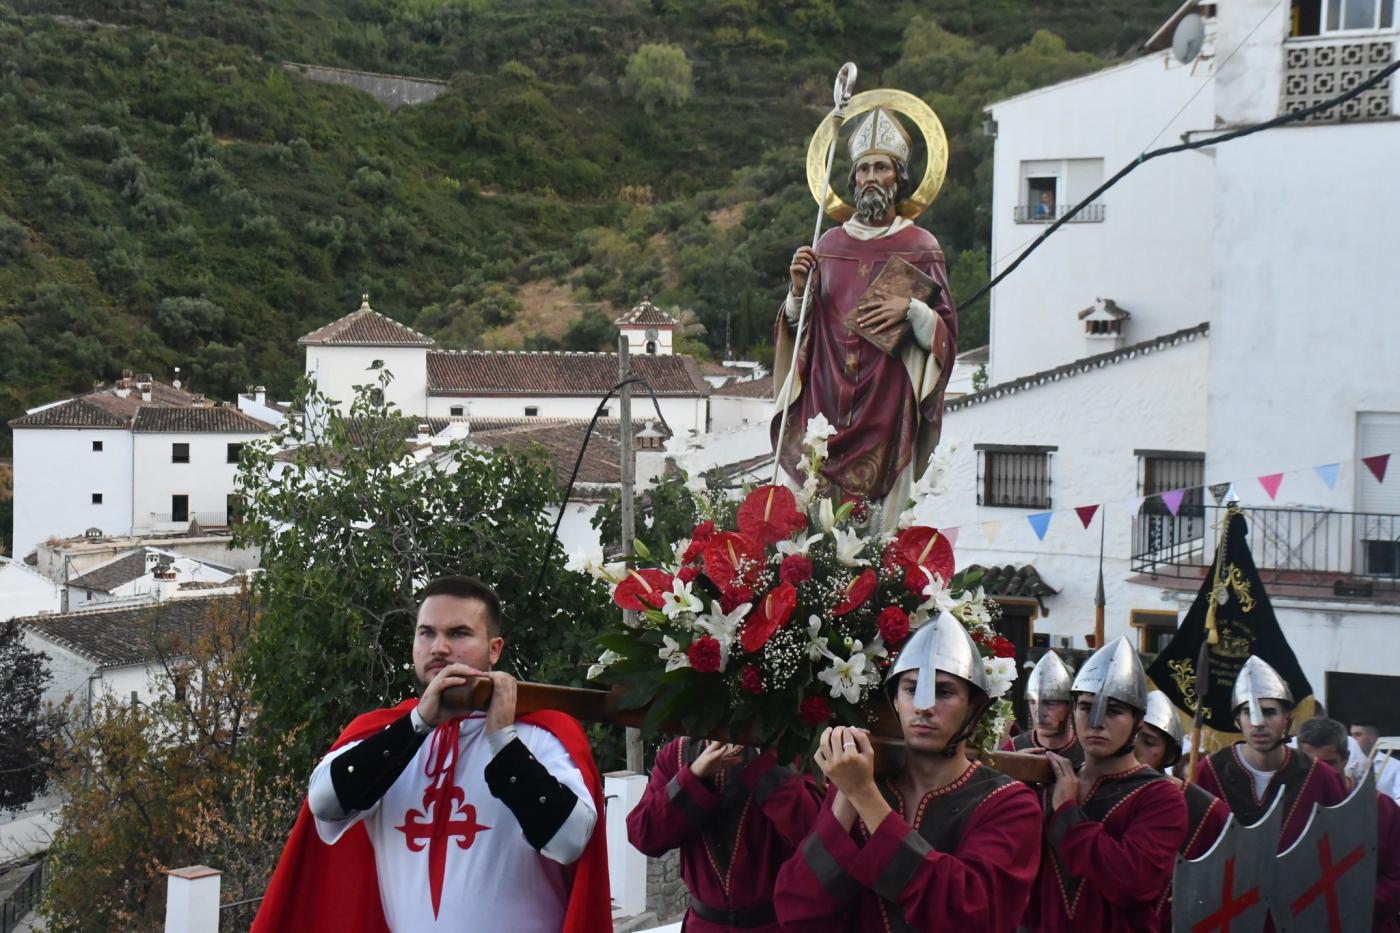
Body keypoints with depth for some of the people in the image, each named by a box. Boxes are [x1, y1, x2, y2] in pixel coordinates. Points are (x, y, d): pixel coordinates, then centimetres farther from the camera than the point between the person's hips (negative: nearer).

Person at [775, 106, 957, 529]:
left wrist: (911, 310, -15)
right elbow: (799, 329, 15)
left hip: (887, 405, -2)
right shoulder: (830, 243, 13)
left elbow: (946, 334, 3)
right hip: (825, 399, 3)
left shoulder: (920, 247, 5)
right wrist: (799, 291, -3)